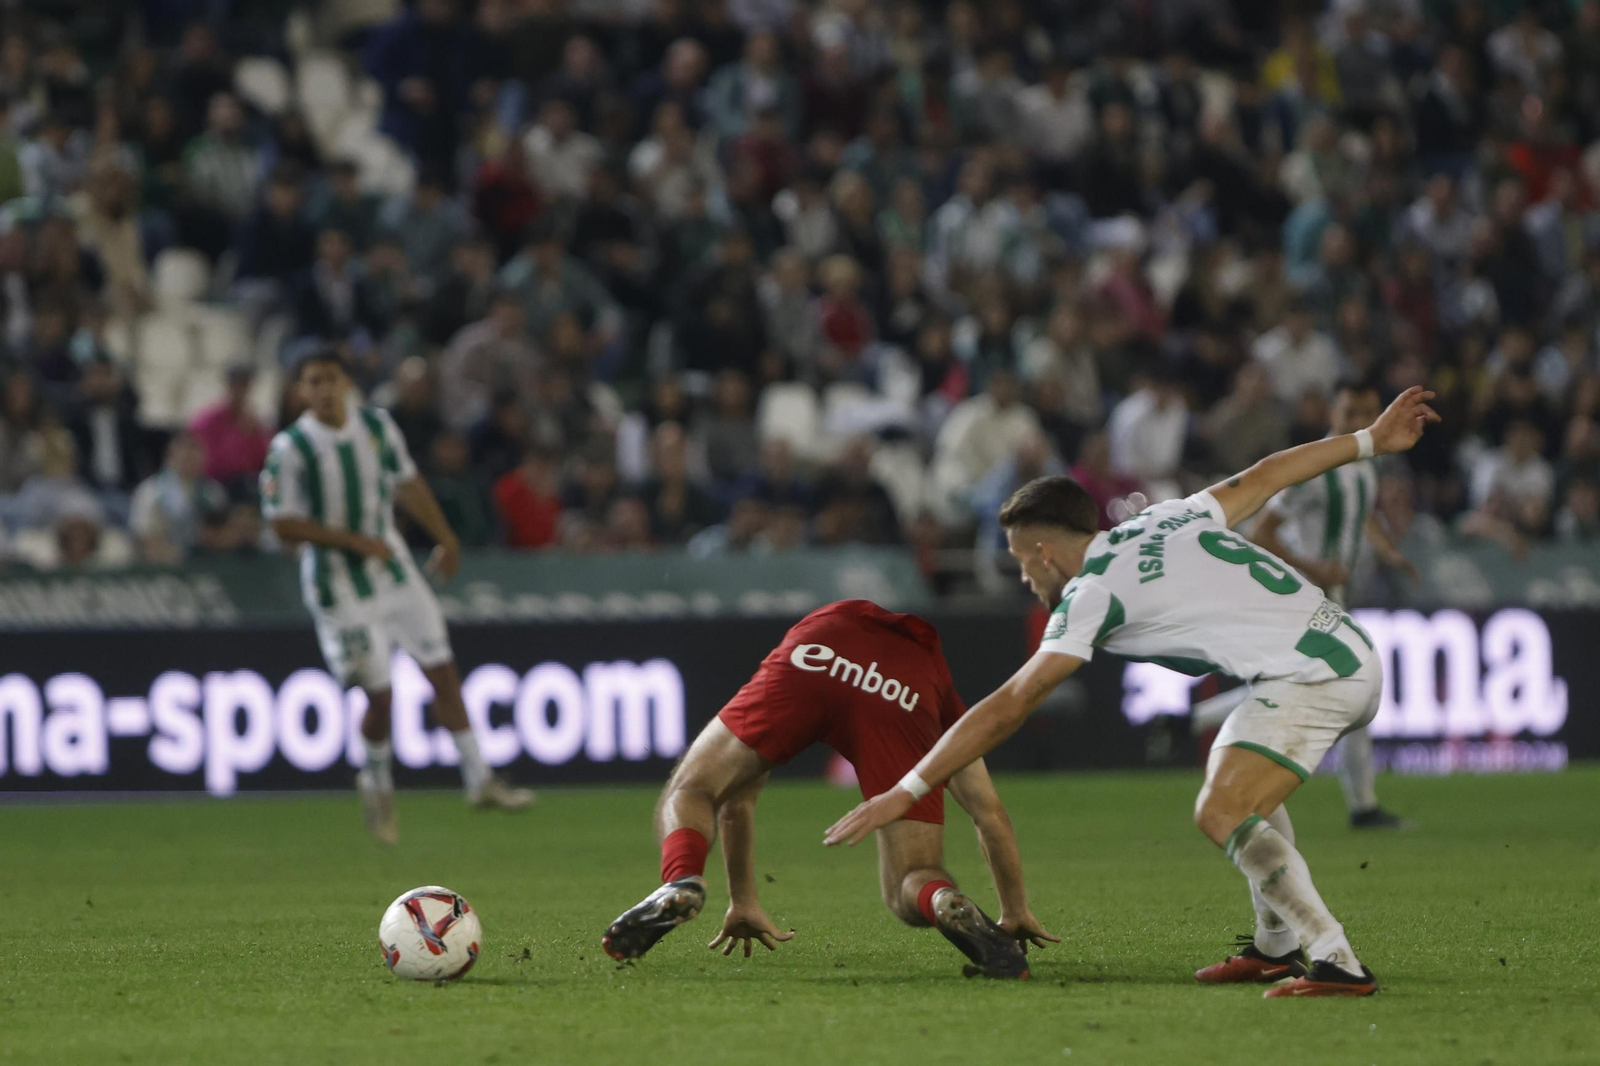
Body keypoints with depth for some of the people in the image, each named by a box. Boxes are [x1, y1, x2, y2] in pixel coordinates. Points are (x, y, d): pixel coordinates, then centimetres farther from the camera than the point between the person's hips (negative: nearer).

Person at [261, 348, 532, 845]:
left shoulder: (377, 425, 2)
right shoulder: (291, 449, -14)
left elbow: (407, 485, 16)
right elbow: (285, 525, -15)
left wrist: (444, 538, 18)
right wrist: (353, 540, -20)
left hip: (394, 569, 5)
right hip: (341, 588, -5)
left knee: (442, 669, 3)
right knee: (378, 693, -5)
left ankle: (478, 777, 10)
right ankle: (377, 782, 21)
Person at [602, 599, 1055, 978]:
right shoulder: (942, 692, 45)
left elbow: (737, 802, 49)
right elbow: (991, 813, 42)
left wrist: (743, 903, 55)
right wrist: (1017, 911, 52)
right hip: (904, 699, 0)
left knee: (687, 795, 16)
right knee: (909, 894, 12)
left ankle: (681, 884, -18)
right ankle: (947, 904, -26)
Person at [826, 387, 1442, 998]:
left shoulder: (1092, 595, -6)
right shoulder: (1164, 519, 17)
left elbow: (1006, 710, -7)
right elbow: (1265, 475, 25)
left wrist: (906, 793, -5)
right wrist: (1370, 441, 38)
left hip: (1312, 675, -10)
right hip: (1354, 654, 10)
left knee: (1222, 814, -19)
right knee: (1234, 771, 29)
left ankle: (1338, 963, -26)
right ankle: (1277, 946, 30)